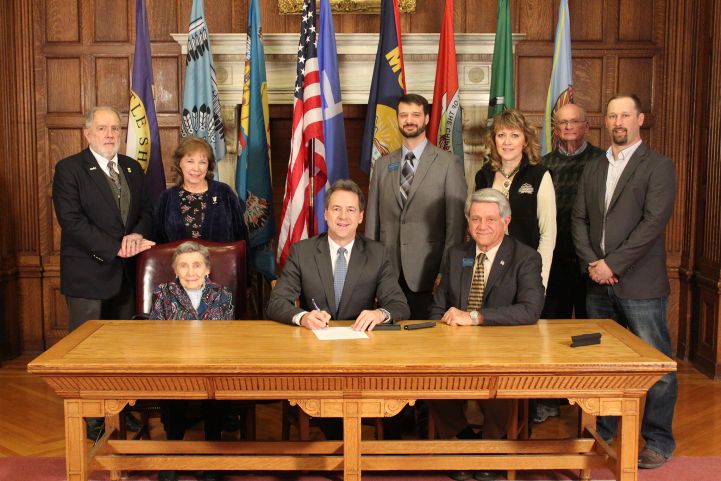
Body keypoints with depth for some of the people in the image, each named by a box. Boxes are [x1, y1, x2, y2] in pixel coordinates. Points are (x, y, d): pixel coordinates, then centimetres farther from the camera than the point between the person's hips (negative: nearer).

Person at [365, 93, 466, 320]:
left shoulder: (449, 164, 0)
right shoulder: (383, 165, 12)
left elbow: (455, 222, -3)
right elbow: (372, 219, 12)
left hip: (427, 274, -3)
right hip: (388, 273, 3)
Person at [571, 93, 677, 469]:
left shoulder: (658, 166, -3)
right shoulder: (593, 168, 15)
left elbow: (653, 221, -13)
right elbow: (578, 219, 11)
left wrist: (612, 263, -15)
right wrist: (591, 262, -5)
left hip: (640, 284, -5)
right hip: (598, 283, 5)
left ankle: (658, 440, 15)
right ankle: (602, 431, 27)